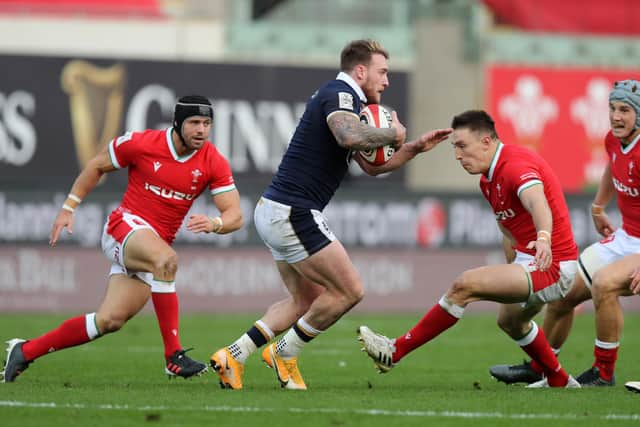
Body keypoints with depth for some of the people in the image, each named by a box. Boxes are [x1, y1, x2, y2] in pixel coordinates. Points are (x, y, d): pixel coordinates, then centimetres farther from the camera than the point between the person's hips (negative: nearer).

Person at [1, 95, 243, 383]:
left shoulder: (214, 163, -3)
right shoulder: (141, 144, -9)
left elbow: (235, 216, -5)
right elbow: (97, 166, 8)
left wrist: (214, 224, -27)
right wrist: (68, 208, 6)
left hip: (157, 243, 5)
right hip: (126, 226, -5)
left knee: (109, 321, -3)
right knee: (166, 260, -38)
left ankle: (24, 351, 12)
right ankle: (173, 356, -35)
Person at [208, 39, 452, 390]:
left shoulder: (341, 99, 21)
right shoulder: (339, 94, -11)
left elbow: (371, 165, 29)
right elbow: (350, 137, -35)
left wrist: (416, 147, 20)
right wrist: (393, 133, -17)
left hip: (273, 212, 11)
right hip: (293, 213, -11)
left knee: (306, 299, 19)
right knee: (349, 290, -4)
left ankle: (233, 355, 12)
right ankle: (285, 353, 6)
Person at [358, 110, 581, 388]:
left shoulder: (516, 165, -24)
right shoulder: (488, 180, 10)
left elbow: (537, 201, -46)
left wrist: (544, 239, -65)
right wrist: (513, 269, 20)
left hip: (551, 266, -11)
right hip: (530, 261, 11)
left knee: (466, 285, -21)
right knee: (510, 321, 35)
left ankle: (396, 351, -14)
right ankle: (559, 381, 53)